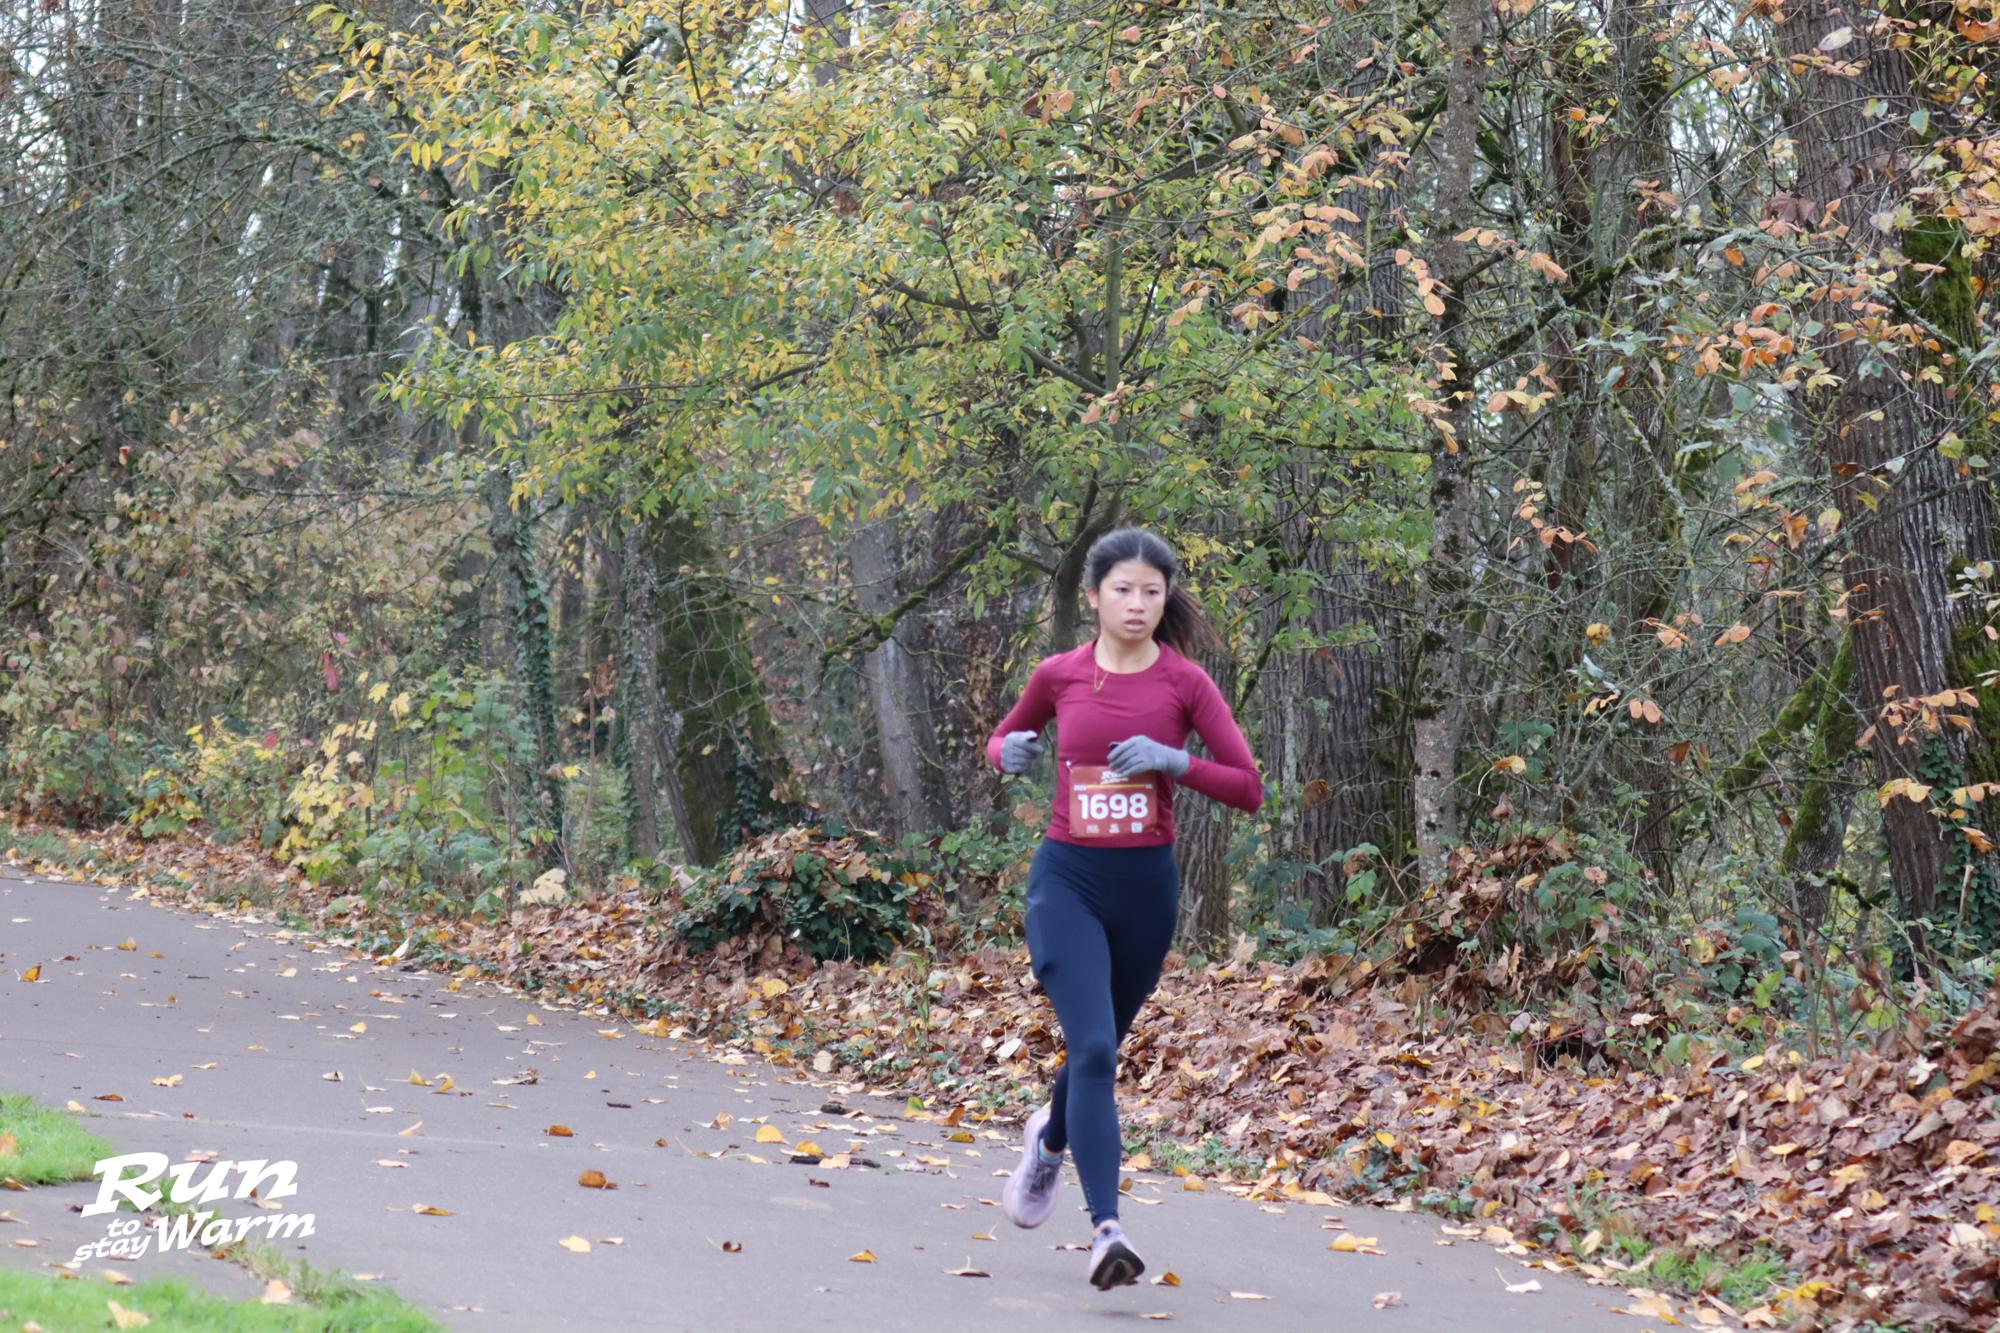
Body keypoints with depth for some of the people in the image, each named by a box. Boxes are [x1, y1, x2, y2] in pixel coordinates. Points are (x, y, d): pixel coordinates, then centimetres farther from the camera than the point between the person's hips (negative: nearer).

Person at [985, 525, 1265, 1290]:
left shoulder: (1185, 682, -4)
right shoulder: (1058, 676, -1)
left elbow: (1249, 789, -6)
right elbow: (999, 742, 17)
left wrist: (1175, 760, -21)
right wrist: (1010, 754, -6)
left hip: (1147, 885, 2)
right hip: (1067, 879, -1)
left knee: (1101, 1048, 18)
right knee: (1092, 1050, -19)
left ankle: (1051, 1140, 51)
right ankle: (1106, 1229, -22)